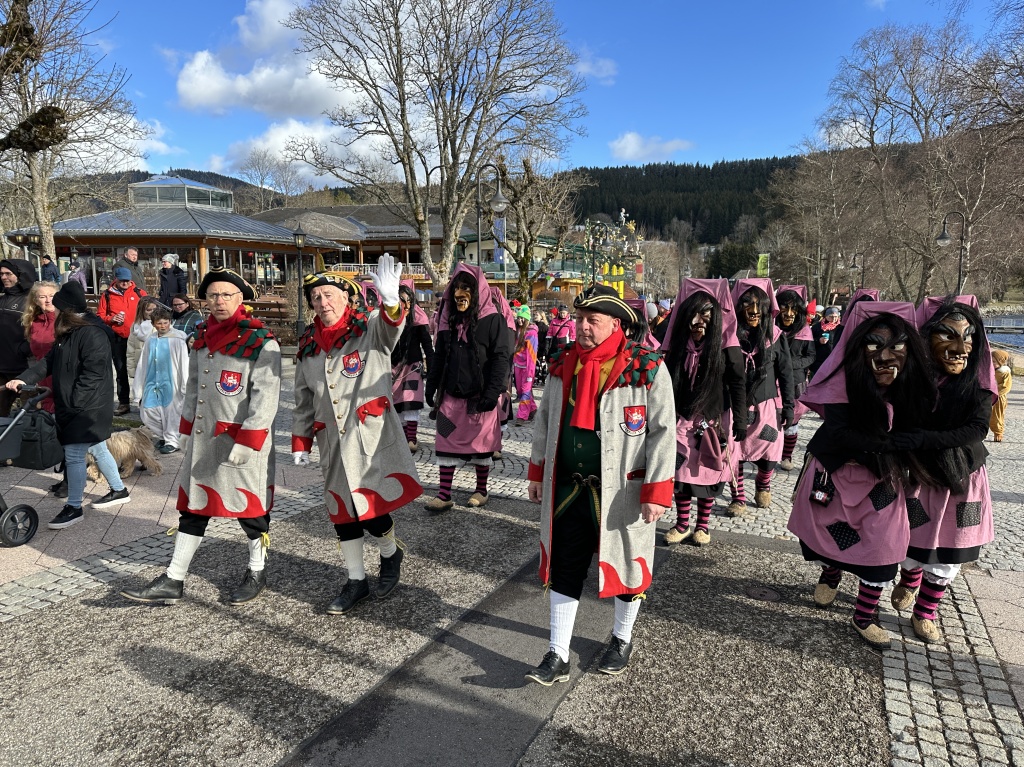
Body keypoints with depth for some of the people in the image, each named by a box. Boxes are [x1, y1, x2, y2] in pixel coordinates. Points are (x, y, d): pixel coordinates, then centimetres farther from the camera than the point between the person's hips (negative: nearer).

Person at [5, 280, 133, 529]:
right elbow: (48, 362, 14)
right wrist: (24, 379, -1)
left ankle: (74, 508, 6)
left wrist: (72, 403, -22)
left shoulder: (92, 336, -19)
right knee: (97, 449, 18)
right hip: (73, 406, 10)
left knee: (73, 455, -5)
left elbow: (92, 375, -24)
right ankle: (119, 490, 31)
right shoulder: (66, 335, 14)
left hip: (87, 407, -10)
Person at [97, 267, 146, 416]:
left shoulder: (139, 293, 4)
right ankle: (123, 403, 16)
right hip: (117, 338, 2)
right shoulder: (107, 295, 7)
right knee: (121, 370, 9)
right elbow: (100, 315, 8)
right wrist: (111, 319, -11)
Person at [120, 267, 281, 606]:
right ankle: (173, 581, 23)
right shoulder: (202, 337, 10)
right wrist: (188, 431, 16)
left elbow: (266, 398, -18)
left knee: (250, 507, 7)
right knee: (193, 506, 13)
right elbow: (193, 387, 18)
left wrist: (245, 442, -23)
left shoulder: (262, 342, -13)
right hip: (203, 441, 7)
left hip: (245, 442, -7)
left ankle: (256, 573, 27)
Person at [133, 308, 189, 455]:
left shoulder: (177, 339, -10)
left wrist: (185, 386, -11)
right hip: (152, 382, 6)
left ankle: (171, 441, 17)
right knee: (147, 412, 9)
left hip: (171, 382, -6)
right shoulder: (150, 339, 7)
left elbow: (184, 363, -10)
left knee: (171, 412, 1)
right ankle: (162, 436, 30)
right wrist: (138, 387, 14)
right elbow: (143, 364, 13)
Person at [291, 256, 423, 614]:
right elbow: (303, 401, 17)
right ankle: (356, 581, 29)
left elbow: (390, 327, -31)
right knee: (342, 514, 11)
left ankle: (391, 554, 31)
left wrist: (390, 300, -53)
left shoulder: (371, 329, -5)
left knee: (372, 512, -3)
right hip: (333, 446, 5)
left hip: (373, 440, -5)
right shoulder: (308, 346, 10)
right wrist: (301, 443, 13)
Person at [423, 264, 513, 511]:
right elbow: (439, 356, 15)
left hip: (479, 396, -5)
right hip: (451, 394, 5)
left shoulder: (492, 319, -9)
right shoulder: (449, 319, 9)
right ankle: (444, 495, 11)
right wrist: (431, 385, 11)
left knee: (480, 444, 9)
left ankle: (481, 490, 26)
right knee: (446, 443, 4)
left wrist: (493, 393, -19)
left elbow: (501, 358, -13)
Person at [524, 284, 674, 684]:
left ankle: (622, 639, 40)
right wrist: (538, 472, 13)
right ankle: (557, 656, 23)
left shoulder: (646, 369, -13)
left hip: (621, 490, -4)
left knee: (625, 564, 14)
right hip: (567, 487, 4)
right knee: (564, 569, 10)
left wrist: (656, 490, -15)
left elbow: (663, 432, -12)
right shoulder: (564, 364, 3)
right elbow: (545, 420, 13)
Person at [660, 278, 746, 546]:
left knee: (708, 473, 9)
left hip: (714, 420, -2)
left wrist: (739, 423, -10)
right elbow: (666, 383, 4)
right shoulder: (678, 345, -2)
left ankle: (702, 525, 25)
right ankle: (682, 525, 22)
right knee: (681, 472, 5)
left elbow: (738, 385, -7)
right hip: (682, 421, 2)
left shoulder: (726, 347, -10)